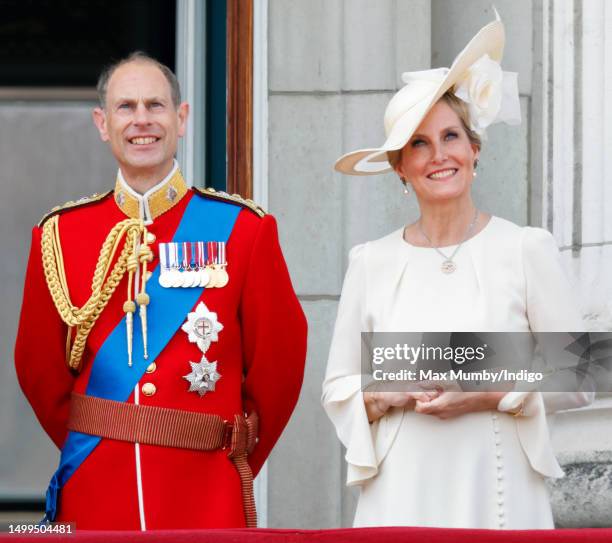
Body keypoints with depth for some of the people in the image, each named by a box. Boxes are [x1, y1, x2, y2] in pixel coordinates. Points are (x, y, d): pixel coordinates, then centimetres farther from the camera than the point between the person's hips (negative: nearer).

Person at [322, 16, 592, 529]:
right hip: (401, 499, 1)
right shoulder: (371, 263, 7)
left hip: (500, 499, -1)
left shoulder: (527, 249, 1)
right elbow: (338, 390, 11)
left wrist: (490, 394, -11)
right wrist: (389, 396, -8)